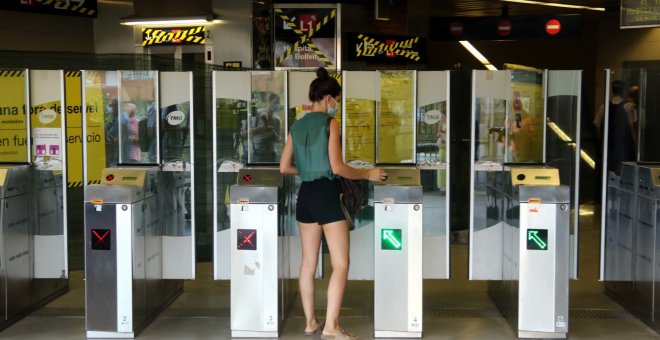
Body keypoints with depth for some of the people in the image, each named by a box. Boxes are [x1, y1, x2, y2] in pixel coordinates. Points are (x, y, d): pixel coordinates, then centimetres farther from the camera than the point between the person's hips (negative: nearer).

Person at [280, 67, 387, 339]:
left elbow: (284, 167, 12)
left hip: (305, 195, 7)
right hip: (326, 195, -7)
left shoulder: (297, 127, 9)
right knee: (341, 264, -2)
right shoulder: (330, 124, -9)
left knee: (309, 262, 12)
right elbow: (337, 168, -15)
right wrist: (368, 175, -4)